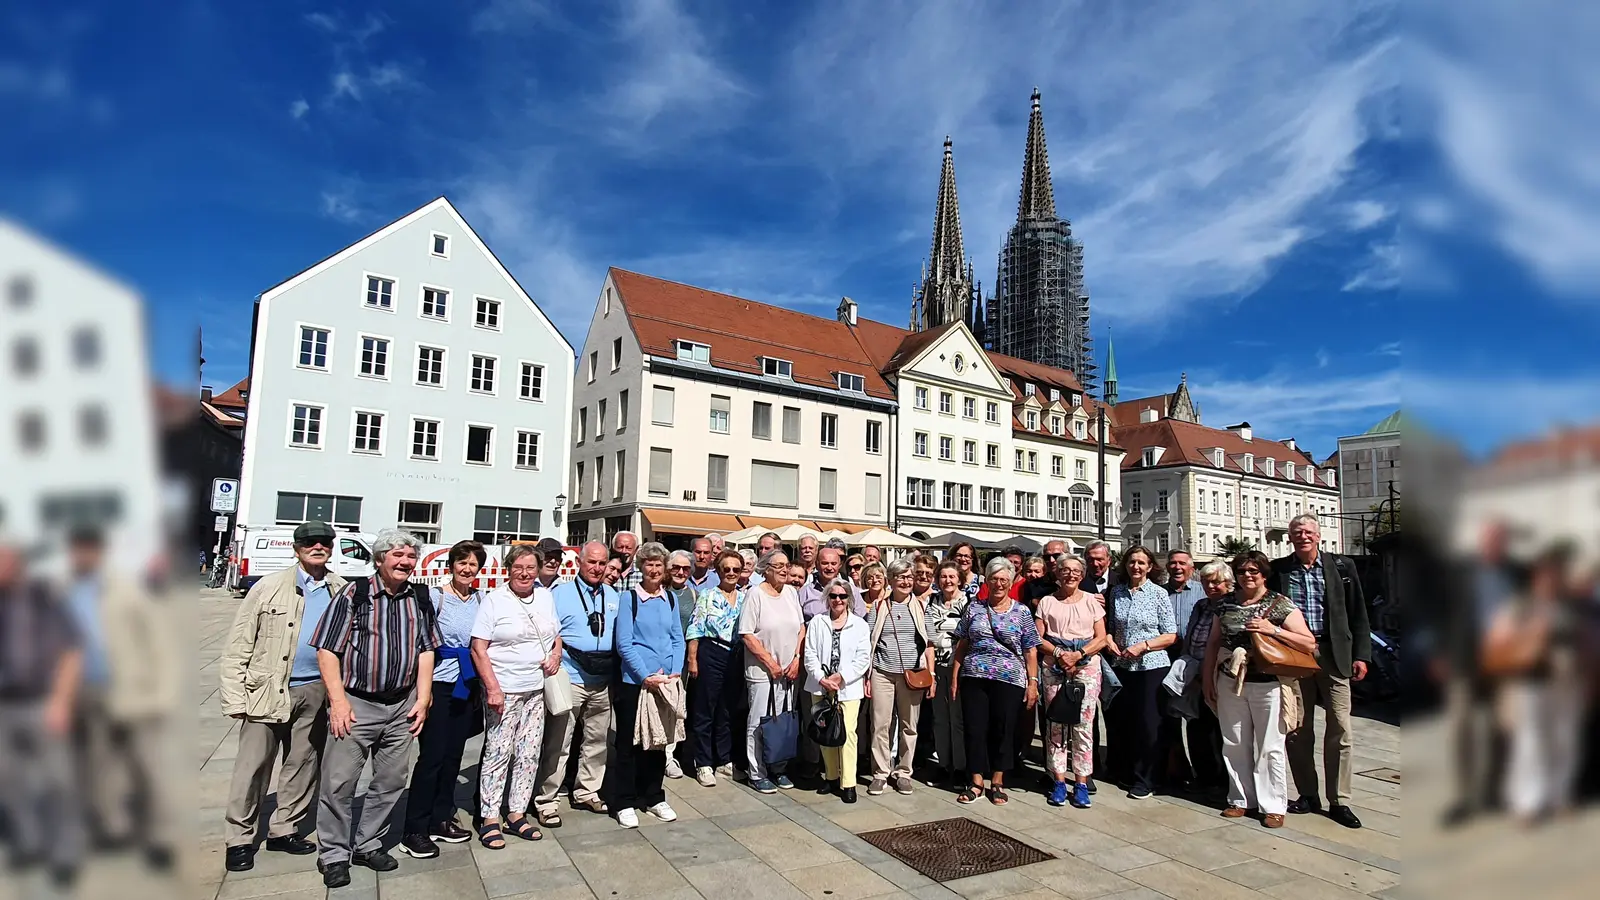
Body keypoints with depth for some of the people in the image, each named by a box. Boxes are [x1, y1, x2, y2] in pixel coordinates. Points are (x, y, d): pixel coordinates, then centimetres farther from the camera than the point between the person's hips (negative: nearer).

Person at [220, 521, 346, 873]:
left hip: (316, 692, 3)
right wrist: (235, 699, -9)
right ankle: (240, 839, 17)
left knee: (304, 764, 11)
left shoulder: (342, 592, 4)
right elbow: (238, 647, -4)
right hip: (268, 690, -3)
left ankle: (284, 830, 26)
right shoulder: (269, 587, -4)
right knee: (253, 766, 3)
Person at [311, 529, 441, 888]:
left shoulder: (420, 598, 5)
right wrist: (338, 701, -13)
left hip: (402, 706, 4)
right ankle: (334, 855, 20)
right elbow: (327, 650, -8)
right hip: (356, 703, -4)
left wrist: (422, 700, 2)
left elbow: (425, 650, 7)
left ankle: (368, 845, 30)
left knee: (391, 781, 12)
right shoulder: (354, 594, -7)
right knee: (339, 783, 2)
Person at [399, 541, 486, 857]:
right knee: (432, 756, -4)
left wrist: (482, 686, 12)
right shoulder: (435, 596, -9)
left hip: (467, 686, 5)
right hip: (438, 685, -5)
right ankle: (414, 831, 7)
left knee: (453, 755, 12)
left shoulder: (481, 599, 6)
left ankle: (441, 819, 25)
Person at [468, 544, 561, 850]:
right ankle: (489, 818, 11)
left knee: (529, 754, 8)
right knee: (498, 753, -2)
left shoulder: (546, 597, 9)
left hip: (536, 690, 5)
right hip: (503, 689, -5)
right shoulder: (494, 600, -6)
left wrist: (556, 654, 1)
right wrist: (492, 688, -15)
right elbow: (478, 649, -9)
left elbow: (556, 635, 22)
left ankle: (517, 814, 20)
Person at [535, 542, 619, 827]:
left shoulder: (614, 596, 10)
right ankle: (545, 801, 11)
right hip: (569, 679, -5)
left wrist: (617, 673, 8)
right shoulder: (560, 594, -4)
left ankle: (586, 793, 31)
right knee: (558, 743, 0)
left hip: (603, 682, 5)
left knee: (596, 740, 16)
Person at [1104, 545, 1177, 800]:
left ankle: (1144, 780, 14)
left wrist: (1143, 646, -15)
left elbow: (1170, 635, -4)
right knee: (1121, 720, 9)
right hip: (1122, 665, 4)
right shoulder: (1116, 592, 6)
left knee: (1147, 723, 1)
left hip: (1151, 666, -3)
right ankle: (1125, 772, 27)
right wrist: (1109, 640, -5)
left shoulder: (1159, 593, -4)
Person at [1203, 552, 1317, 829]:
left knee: (1269, 748, 2)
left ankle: (1273, 805, 14)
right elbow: (1213, 642, 14)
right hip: (1230, 683, 4)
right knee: (1234, 745, 8)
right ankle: (1242, 799, 20)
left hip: (1268, 684, -4)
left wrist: (1273, 629, -20)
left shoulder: (1280, 605, -4)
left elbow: (1309, 644, -8)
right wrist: (1208, 679, 11)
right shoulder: (1225, 604, 8)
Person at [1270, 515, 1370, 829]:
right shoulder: (1278, 570, 4)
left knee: (1340, 730, 1)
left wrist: (1361, 655, 0)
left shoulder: (1342, 566, 5)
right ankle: (1307, 795, 19)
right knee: (1297, 731, 6)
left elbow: (1358, 614, 6)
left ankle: (1339, 801, 12)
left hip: (1333, 655, 0)